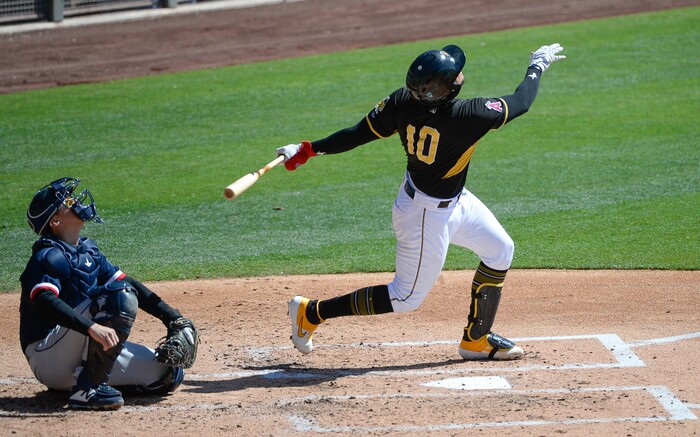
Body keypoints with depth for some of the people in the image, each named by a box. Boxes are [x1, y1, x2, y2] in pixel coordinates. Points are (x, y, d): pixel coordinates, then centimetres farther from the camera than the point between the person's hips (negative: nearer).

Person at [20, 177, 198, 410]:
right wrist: (92, 327, -42)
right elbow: (44, 301, -30)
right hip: (48, 358, -8)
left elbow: (128, 282, 17)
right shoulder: (49, 256, -13)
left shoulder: (88, 250, 14)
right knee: (120, 297, -25)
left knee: (167, 374, -3)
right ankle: (88, 389, -24)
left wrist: (172, 317, 8)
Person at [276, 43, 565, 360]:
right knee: (407, 298, 7)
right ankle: (312, 312, 13)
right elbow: (520, 103, -17)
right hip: (428, 215, -8)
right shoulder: (468, 116, -33)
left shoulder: (403, 102, -17)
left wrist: (309, 150, -1)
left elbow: (357, 134, -12)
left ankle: (476, 340, 31)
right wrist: (538, 65, 0)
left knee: (500, 250, 18)